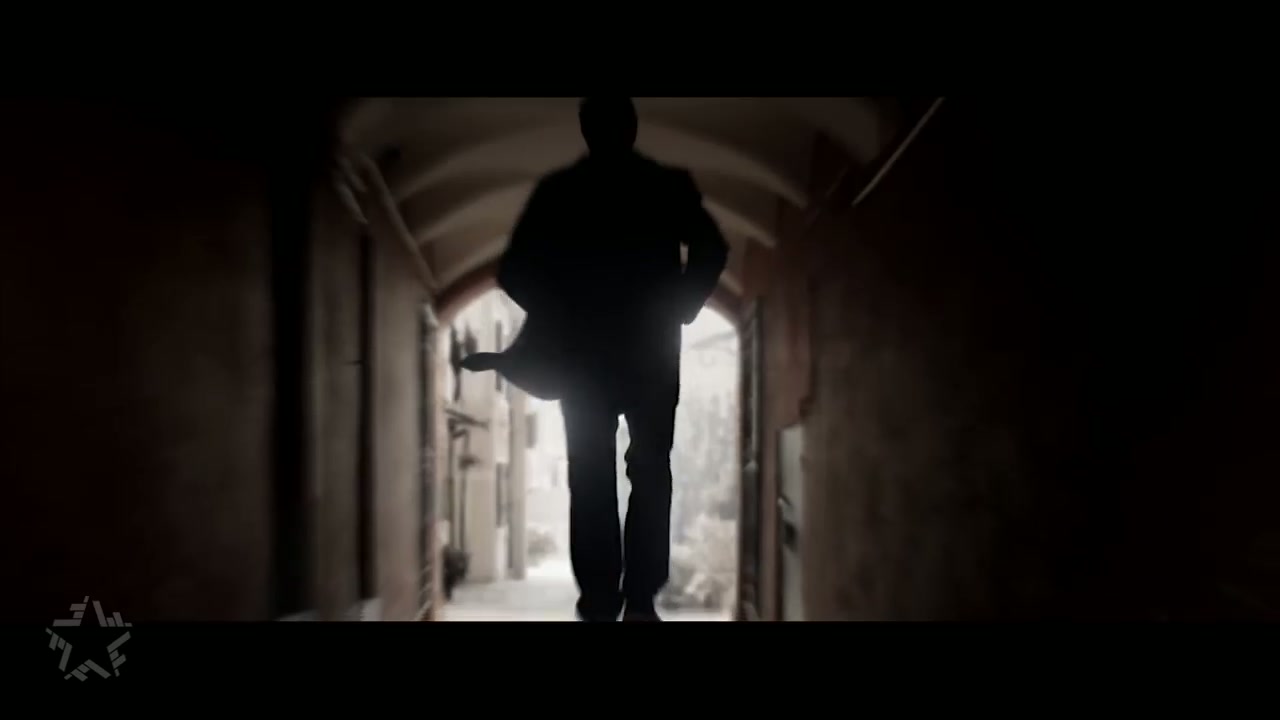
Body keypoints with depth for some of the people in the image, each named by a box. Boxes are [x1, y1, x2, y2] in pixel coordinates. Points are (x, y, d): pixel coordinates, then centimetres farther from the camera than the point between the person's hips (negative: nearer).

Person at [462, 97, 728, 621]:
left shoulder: (557, 190, 4)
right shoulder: (668, 185, 4)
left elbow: (514, 271, -2)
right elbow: (711, 251, -5)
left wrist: (557, 314, 10)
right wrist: (678, 310, 6)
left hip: (581, 352, 0)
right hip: (650, 351, 0)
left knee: (591, 482, 4)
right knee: (651, 475, 7)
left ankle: (601, 603, 1)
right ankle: (639, 599, -1)